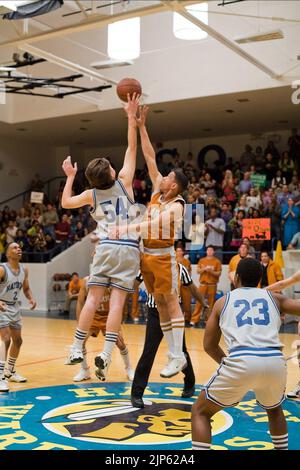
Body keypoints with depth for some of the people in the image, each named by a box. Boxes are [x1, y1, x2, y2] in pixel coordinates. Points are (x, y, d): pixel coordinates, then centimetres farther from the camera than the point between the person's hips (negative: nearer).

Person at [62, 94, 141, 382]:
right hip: (128, 249, -1)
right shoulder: (123, 183, 3)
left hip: (106, 248, 1)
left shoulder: (91, 195, 8)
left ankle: (77, 349, 5)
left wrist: (70, 177, 30)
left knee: (93, 299, 4)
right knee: (117, 302, -5)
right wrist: (131, 116, 11)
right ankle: (105, 355, -9)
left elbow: (65, 203, 23)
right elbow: (131, 148, 8)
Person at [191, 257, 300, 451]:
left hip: (241, 362, -2)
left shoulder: (223, 301, 21)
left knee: (200, 412, 18)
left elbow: (209, 345, 23)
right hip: (275, 362, 3)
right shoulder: (274, 297, 21)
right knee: (275, 409, 37)